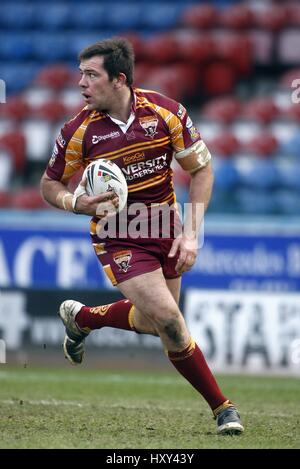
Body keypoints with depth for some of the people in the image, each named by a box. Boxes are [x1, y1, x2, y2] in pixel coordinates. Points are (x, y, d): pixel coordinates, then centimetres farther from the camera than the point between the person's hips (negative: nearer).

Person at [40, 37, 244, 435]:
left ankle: (80, 317, 42)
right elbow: (49, 184, 0)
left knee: (151, 321, 14)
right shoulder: (79, 132, -15)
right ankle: (221, 407, 1)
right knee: (170, 323, -15)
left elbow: (201, 168, -3)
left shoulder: (165, 112, -14)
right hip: (118, 238, -3)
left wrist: (191, 232, -10)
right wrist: (76, 203, -23)